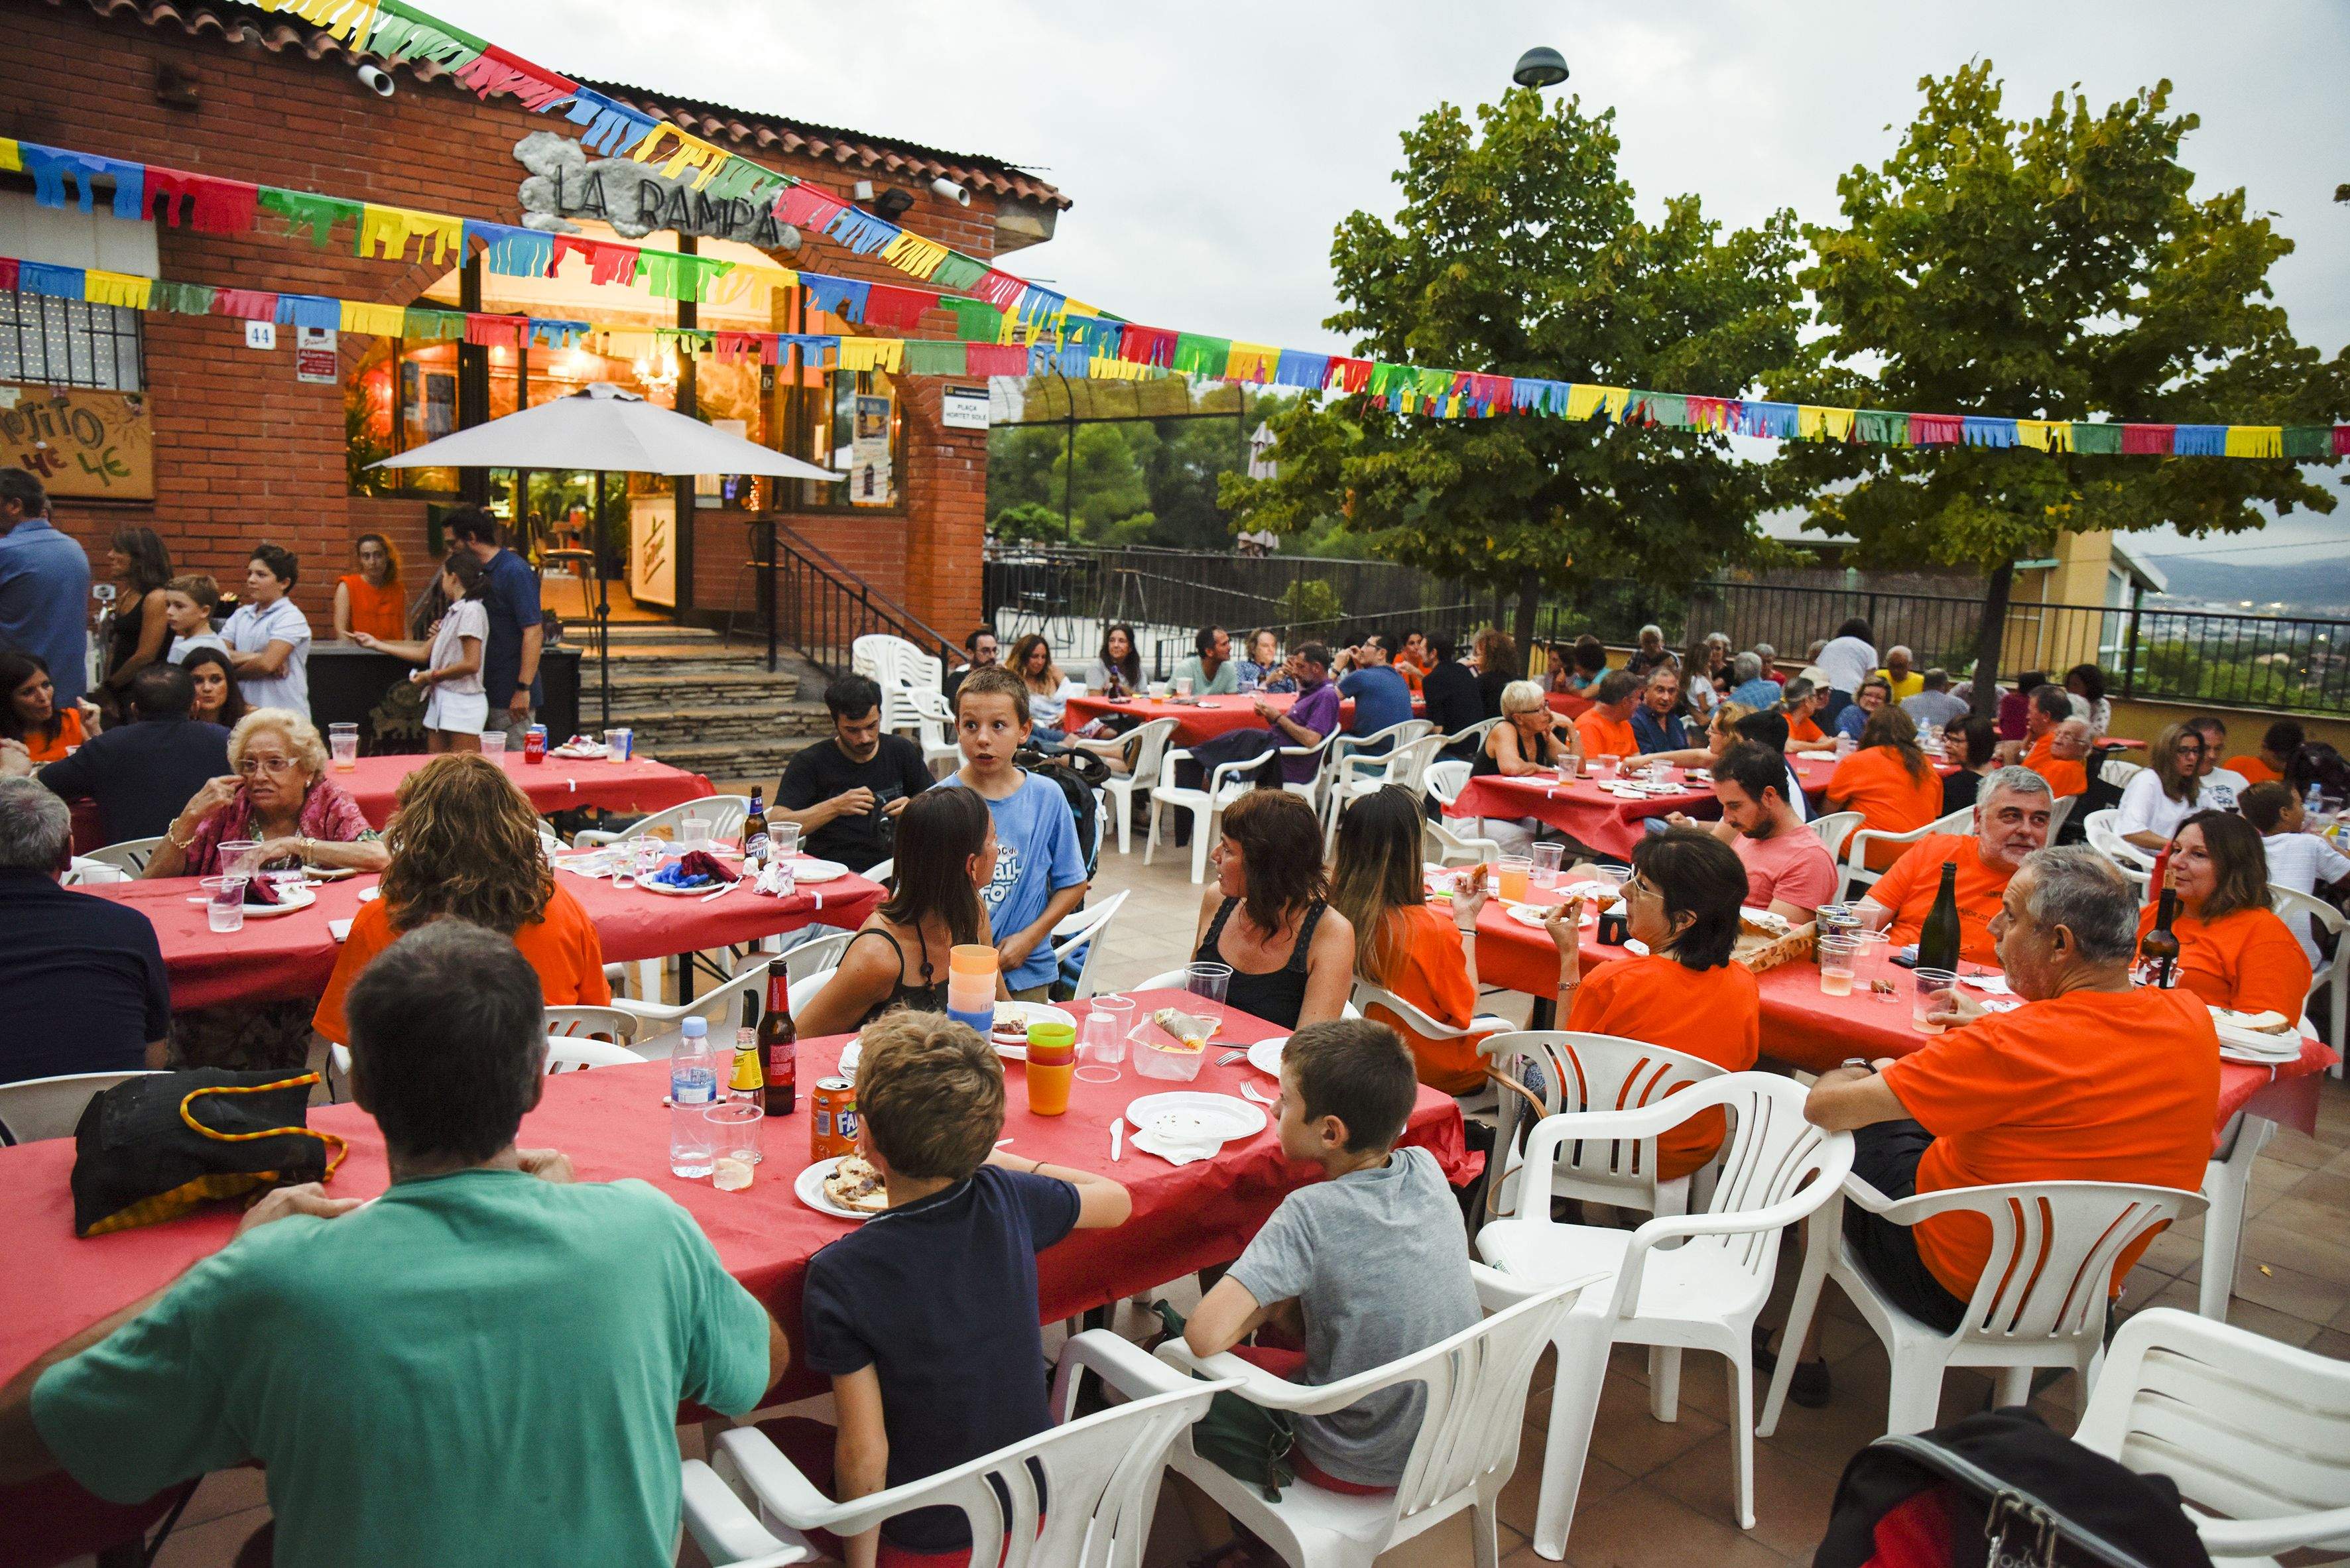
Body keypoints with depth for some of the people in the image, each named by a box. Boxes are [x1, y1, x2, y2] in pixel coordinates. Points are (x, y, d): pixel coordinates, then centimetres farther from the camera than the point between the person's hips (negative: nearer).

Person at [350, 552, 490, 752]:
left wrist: (433, 676, -7)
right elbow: (424, 653, 19)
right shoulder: (453, 613, 18)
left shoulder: (471, 611, -11)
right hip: (441, 700, 9)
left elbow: (471, 664, -18)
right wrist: (376, 644, 21)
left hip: (463, 703, -9)